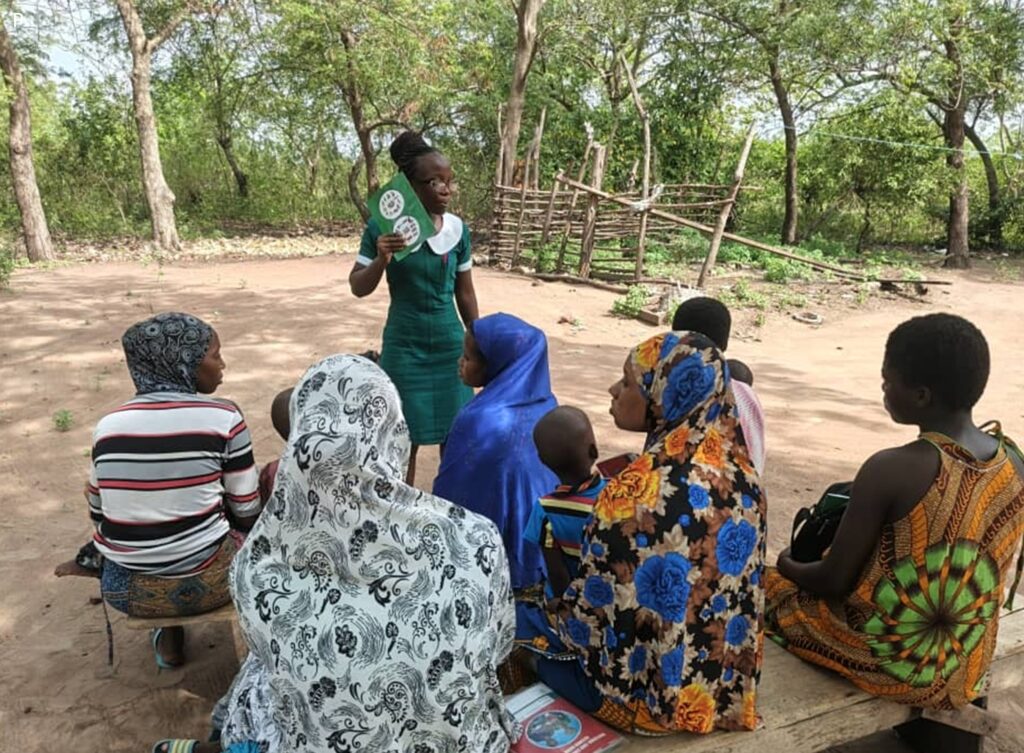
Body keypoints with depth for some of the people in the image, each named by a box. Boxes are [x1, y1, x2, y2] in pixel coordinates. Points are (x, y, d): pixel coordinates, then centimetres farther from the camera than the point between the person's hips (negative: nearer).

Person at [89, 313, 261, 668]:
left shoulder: (107, 426, -3)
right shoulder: (222, 418, -14)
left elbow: (99, 514, 9)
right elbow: (247, 514, -7)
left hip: (124, 589, 4)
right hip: (205, 583, -3)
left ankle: (170, 642, 38)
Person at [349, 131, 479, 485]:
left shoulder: (458, 228, -2)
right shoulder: (384, 227, -10)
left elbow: (465, 293, 8)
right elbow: (358, 288, -7)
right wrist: (381, 260, -26)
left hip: (450, 343, 3)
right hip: (405, 346, -3)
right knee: (405, 437, 6)